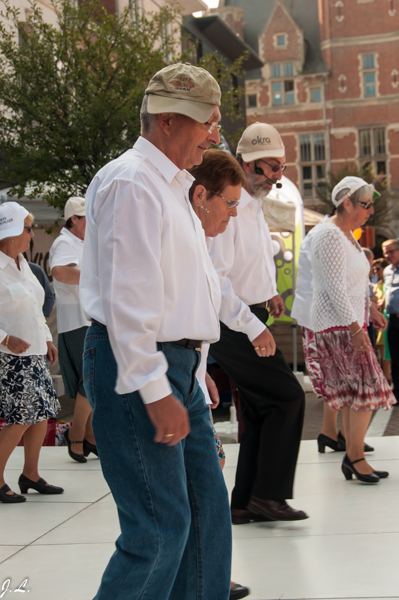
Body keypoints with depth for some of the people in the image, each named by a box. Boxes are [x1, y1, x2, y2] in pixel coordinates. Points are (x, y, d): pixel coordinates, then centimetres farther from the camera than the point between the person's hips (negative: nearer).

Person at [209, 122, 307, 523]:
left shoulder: (253, 207, 15)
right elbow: (213, 278, -24)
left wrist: (268, 292, 12)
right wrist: (254, 327, -23)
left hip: (248, 321, 10)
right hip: (231, 326, -10)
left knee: (260, 410, 11)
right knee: (287, 396, -11)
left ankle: (245, 503, 18)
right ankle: (268, 494, -2)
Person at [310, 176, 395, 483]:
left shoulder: (347, 234, 15)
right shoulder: (330, 235, -16)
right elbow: (335, 288, -21)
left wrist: (369, 310, 23)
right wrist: (355, 327, -22)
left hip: (349, 322, 10)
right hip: (338, 325, -10)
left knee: (354, 393, 9)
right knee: (366, 388, -11)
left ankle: (352, 457, 13)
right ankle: (356, 458, -5)